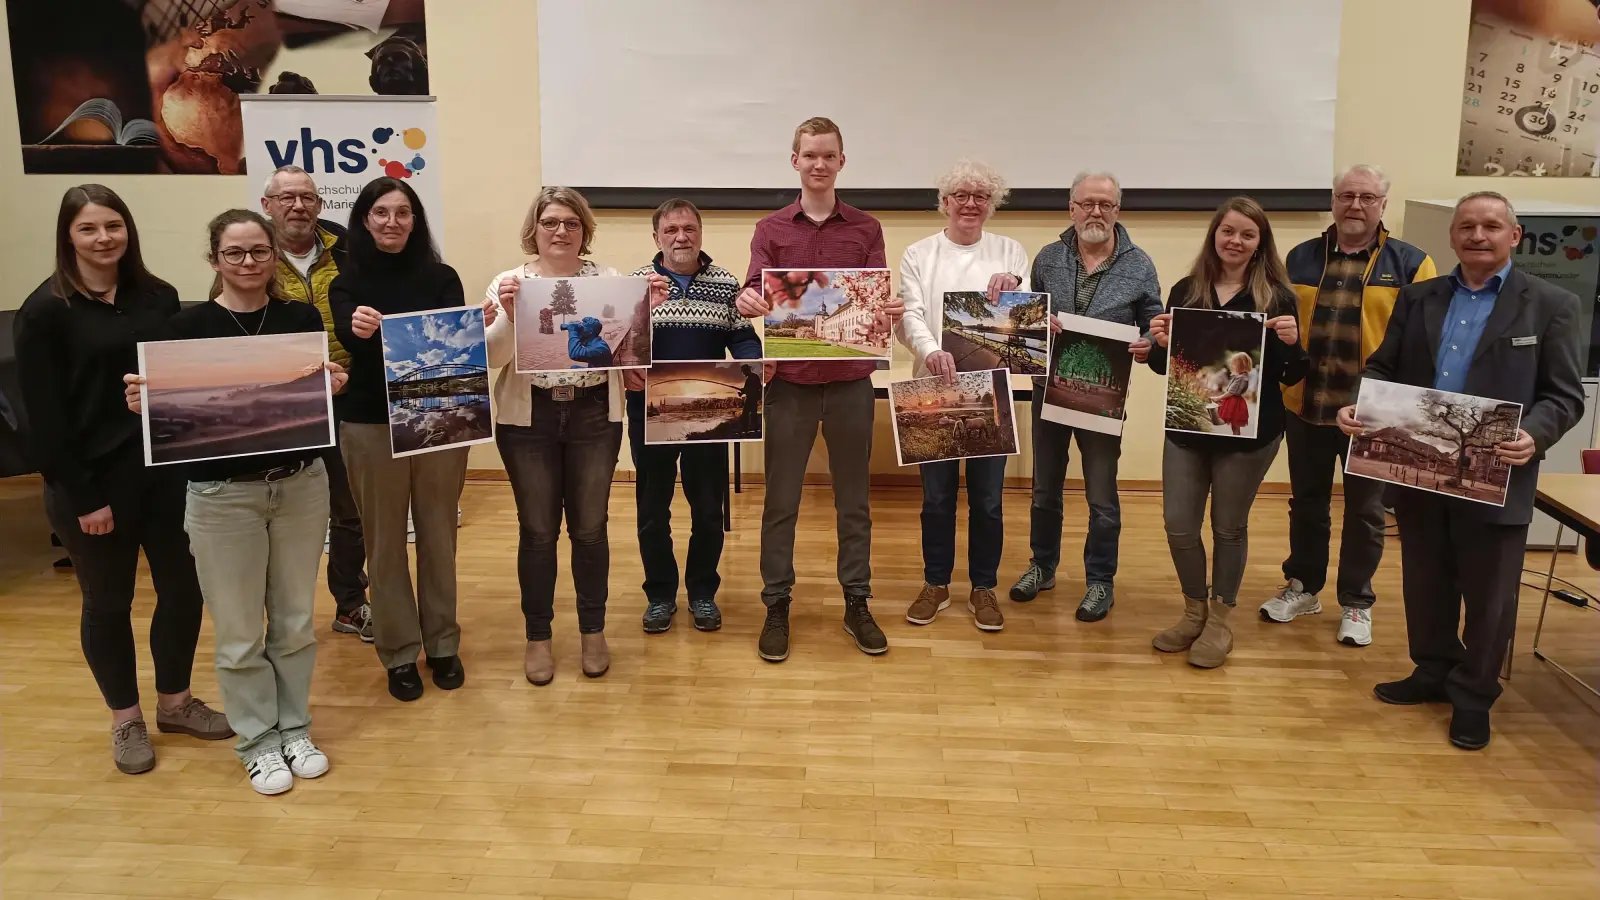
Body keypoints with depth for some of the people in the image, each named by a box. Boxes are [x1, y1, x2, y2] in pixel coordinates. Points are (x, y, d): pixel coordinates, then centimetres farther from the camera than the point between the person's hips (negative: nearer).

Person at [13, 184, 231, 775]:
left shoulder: (158, 297, 4)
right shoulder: (45, 312, -8)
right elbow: (43, 417, -10)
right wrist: (83, 497, -13)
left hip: (165, 471, 4)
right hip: (93, 483, -4)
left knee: (183, 588, 10)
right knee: (108, 602, 10)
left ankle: (175, 702, 31)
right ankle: (125, 719, 28)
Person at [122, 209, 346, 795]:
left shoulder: (302, 318, 2)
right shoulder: (188, 327, -5)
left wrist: (334, 387, -17)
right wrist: (142, 404, -22)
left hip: (301, 485, 2)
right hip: (222, 495, -2)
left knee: (295, 619, 13)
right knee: (239, 631, 6)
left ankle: (295, 729, 29)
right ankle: (258, 741, 23)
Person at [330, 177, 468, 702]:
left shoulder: (442, 278, 3)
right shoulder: (348, 282, 1)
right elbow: (347, 338, -17)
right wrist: (358, 328, -41)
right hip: (370, 425, -1)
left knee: (438, 534, 11)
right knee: (385, 540, 7)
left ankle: (443, 645, 24)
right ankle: (399, 652, 19)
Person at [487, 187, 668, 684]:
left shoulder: (608, 279, 5)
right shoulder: (509, 283, 1)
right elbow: (491, 357, -5)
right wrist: (509, 317, -22)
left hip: (594, 416, 1)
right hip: (528, 418, -1)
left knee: (590, 527, 8)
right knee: (537, 531, 6)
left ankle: (593, 631, 24)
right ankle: (538, 637, 20)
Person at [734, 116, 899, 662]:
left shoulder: (866, 229, 6)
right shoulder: (771, 230, 4)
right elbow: (754, 292, -6)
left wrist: (891, 311, -24)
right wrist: (747, 302, -30)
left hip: (850, 382, 1)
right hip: (790, 382, -1)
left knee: (854, 500, 10)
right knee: (780, 501, 6)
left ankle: (857, 605, 23)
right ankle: (777, 608, 18)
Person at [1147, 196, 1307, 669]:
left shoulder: (1276, 297, -4)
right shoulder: (1185, 291, 3)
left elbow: (1291, 376, -4)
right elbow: (1164, 366, 9)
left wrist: (1291, 343, -23)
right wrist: (1160, 343, -12)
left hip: (1250, 430, -3)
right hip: (1187, 426, 3)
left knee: (1229, 526, 9)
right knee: (1178, 525, 4)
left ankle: (1220, 621, 25)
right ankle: (1194, 612, 27)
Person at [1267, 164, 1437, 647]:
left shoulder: (1410, 263, -3)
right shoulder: (1300, 258, 5)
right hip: (1305, 405, 2)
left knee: (1364, 510, 10)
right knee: (1307, 502, 16)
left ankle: (1355, 602, 24)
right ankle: (1302, 585, 32)